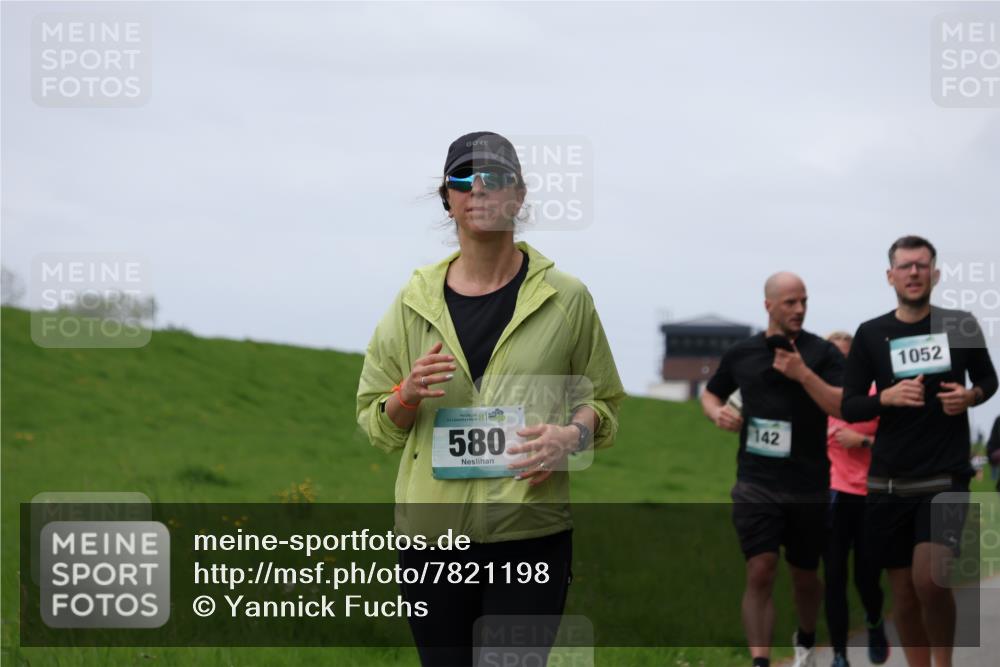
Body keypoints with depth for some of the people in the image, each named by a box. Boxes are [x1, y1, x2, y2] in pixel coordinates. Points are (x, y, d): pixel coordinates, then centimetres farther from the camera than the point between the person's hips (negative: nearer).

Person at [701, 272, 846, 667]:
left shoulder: (822, 353, -2)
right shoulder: (742, 354, 7)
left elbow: (844, 407, -14)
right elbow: (710, 393, 23)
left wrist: (803, 374, -24)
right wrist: (718, 413, 1)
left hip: (809, 486, 0)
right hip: (756, 484, 0)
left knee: (804, 576, 14)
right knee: (760, 573, -13)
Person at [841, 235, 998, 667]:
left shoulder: (961, 326, 2)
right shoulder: (871, 334, 3)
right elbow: (849, 407, 4)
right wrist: (888, 397, -16)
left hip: (945, 477, -2)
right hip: (889, 482, 2)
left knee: (929, 581, -20)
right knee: (904, 594, 6)